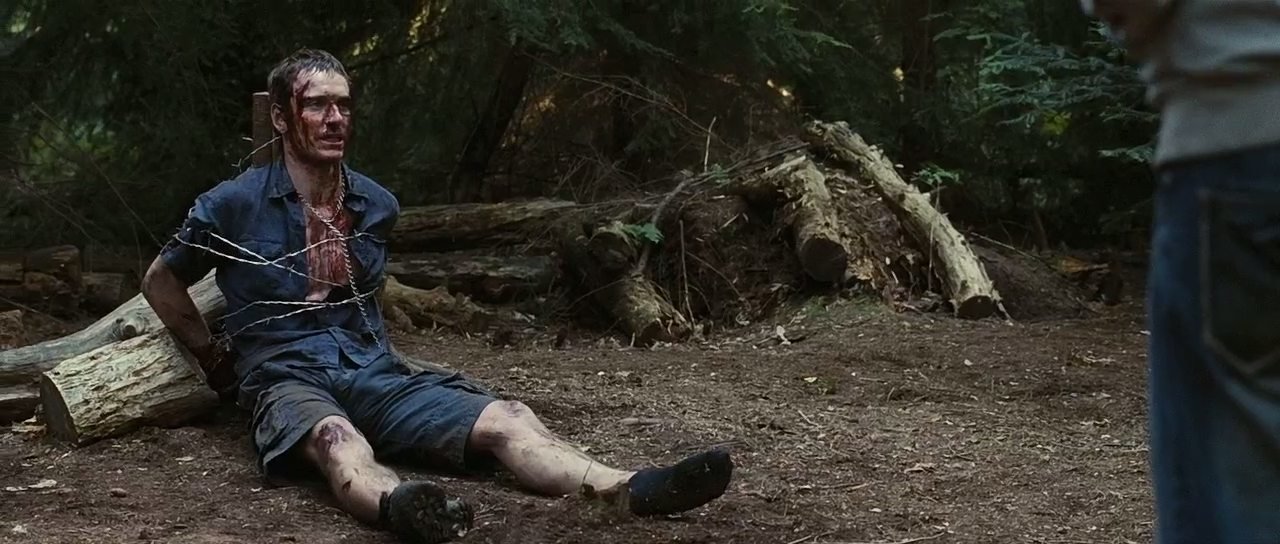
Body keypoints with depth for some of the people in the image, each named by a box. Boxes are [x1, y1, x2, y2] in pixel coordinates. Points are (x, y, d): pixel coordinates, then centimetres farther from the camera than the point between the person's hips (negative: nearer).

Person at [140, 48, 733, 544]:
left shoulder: (377, 205, 12)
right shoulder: (235, 203, -1)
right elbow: (161, 281, 12)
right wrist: (214, 359, 12)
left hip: (375, 373, 5)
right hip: (288, 380, -5)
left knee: (506, 419, -23)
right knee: (336, 438, -43)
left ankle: (628, 491, -46)